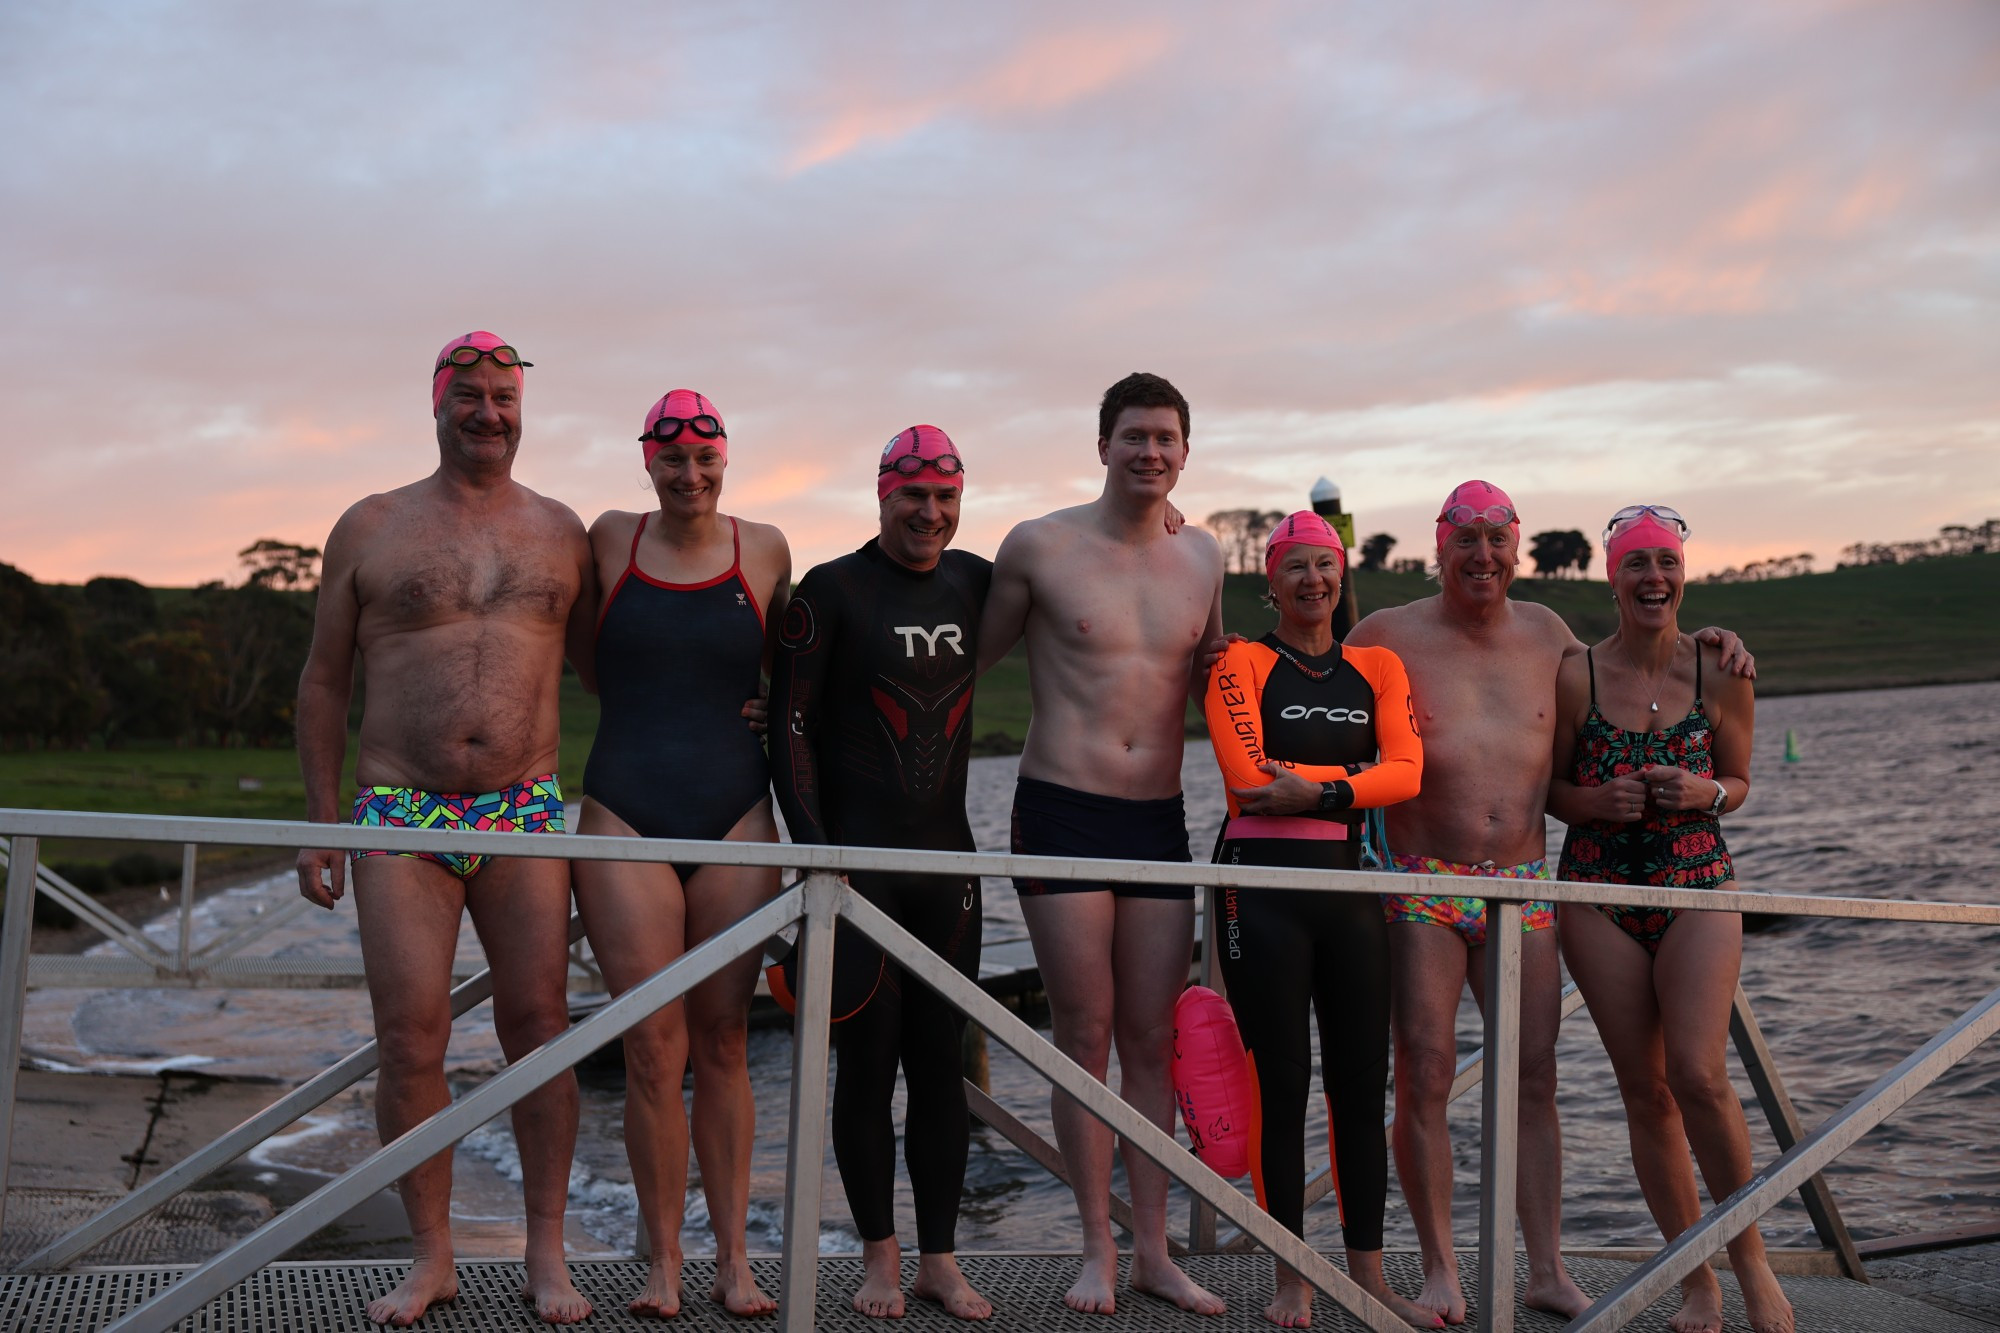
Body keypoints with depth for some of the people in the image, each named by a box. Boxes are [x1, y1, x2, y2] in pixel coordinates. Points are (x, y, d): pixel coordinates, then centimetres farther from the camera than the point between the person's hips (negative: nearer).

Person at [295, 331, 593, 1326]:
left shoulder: (560, 532, 10)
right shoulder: (370, 529, 7)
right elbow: (324, 681, 9)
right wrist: (318, 823, 5)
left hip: (525, 814, 1)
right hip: (399, 817, -1)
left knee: (538, 1025, 2)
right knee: (410, 1040, -1)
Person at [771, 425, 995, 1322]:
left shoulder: (973, 582, 10)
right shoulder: (830, 590, -2)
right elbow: (791, 724, -5)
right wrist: (815, 850, -13)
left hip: (947, 858, 4)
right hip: (855, 857, -4)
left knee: (940, 1057, 7)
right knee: (868, 1056, 0)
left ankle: (939, 1258, 17)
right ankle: (879, 1257, 15)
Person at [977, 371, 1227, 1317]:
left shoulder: (1203, 559, 10)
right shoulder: (1039, 547, -2)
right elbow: (968, 660, 8)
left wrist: (1225, 673, 3)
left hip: (1159, 821, 4)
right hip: (1063, 813, -3)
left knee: (1153, 1040, 7)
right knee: (1085, 1036, 0)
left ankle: (1153, 1250, 17)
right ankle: (1099, 1249, 13)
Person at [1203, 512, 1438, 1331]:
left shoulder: (1378, 667, 13)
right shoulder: (1240, 661, 2)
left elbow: (1407, 771, -1)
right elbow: (1247, 773, -10)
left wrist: (1318, 788, -14)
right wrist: (1356, 776, -3)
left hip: (1352, 880, 4)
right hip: (1263, 883, -3)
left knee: (1362, 1083, 6)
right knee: (1283, 1083, 1)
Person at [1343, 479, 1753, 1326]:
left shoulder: (1544, 632, 12)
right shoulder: (1388, 636, -1)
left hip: (1523, 886, 4)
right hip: (1423, 885, -3)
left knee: (1534, 1079, 5)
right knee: (1424, 1078, -5)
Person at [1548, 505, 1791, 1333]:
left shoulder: (1720, 674, -1)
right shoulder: (1576, 675, -2)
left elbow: (1739, 782, 10)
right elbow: (1551, 789, 6)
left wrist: (1704, 792, -12)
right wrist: (1598, 801, -14)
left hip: (1699, 885, -1)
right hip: (1600, 892, 1)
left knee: (1698, 1076, -15)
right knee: (1644, 1091, 4)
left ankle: (1750, 1259, 9)